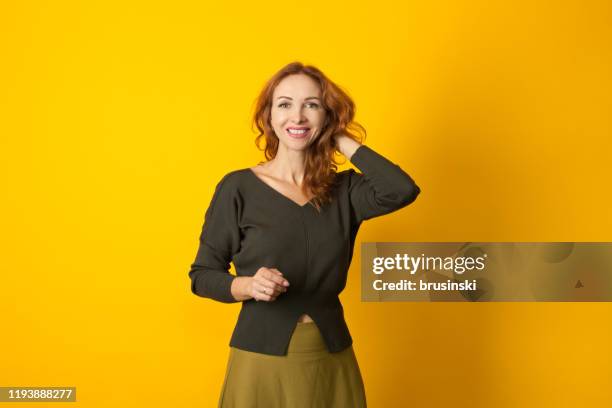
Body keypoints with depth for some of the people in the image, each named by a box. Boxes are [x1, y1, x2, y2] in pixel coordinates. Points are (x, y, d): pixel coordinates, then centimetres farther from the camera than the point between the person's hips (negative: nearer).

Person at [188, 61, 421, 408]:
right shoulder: (238, 187, -5)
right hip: (262, 361, -2)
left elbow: (401, 190, -19)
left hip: (332, 364, 3)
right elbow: (202, 274, -1)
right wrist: (246, 285, -21)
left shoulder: (344, 190, 2)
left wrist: (342, 139, -8)